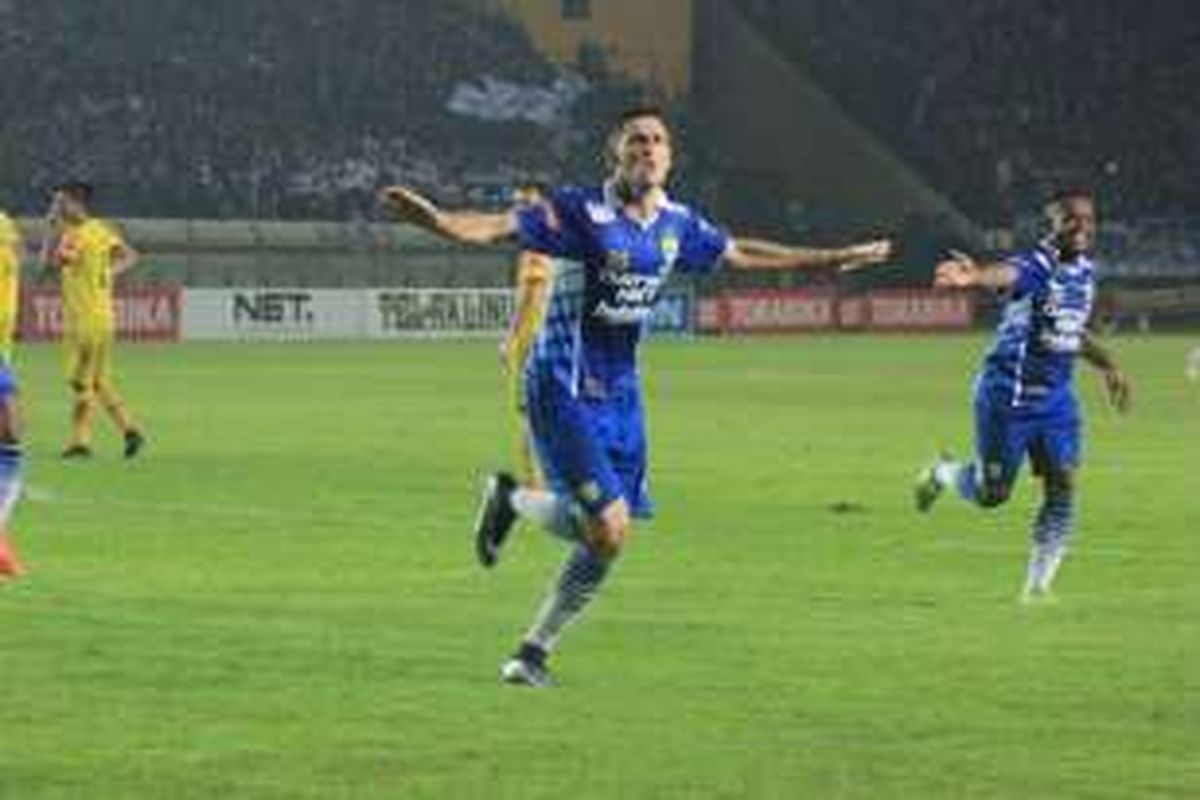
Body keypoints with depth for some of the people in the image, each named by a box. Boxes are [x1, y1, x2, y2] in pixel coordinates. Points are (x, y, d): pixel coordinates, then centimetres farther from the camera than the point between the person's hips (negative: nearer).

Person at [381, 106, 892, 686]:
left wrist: (835, 259, 29)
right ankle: (511, 501, 12)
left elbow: (742, 253, 22)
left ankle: (534, 652, 21)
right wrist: (436, 220, -43)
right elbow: (498, 228, -24)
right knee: (609, 528, -17)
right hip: (563, 389, -7)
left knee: (606, 539, 5)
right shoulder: (582, 212, -14)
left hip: (618, 393, 7)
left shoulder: (676, 225, 5)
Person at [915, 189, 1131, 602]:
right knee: (991, 494, 2)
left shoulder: (1086, 271, 5)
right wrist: (975, 276, -69)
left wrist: (1108, 366, 20)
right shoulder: (1035, 266, -20)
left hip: (1056, 397, 6)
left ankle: (1037, 585, 5)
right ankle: (941, 473, 36)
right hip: (1008, 395, -6)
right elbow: (1006, 274, -46)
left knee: (1062, 486, -5)